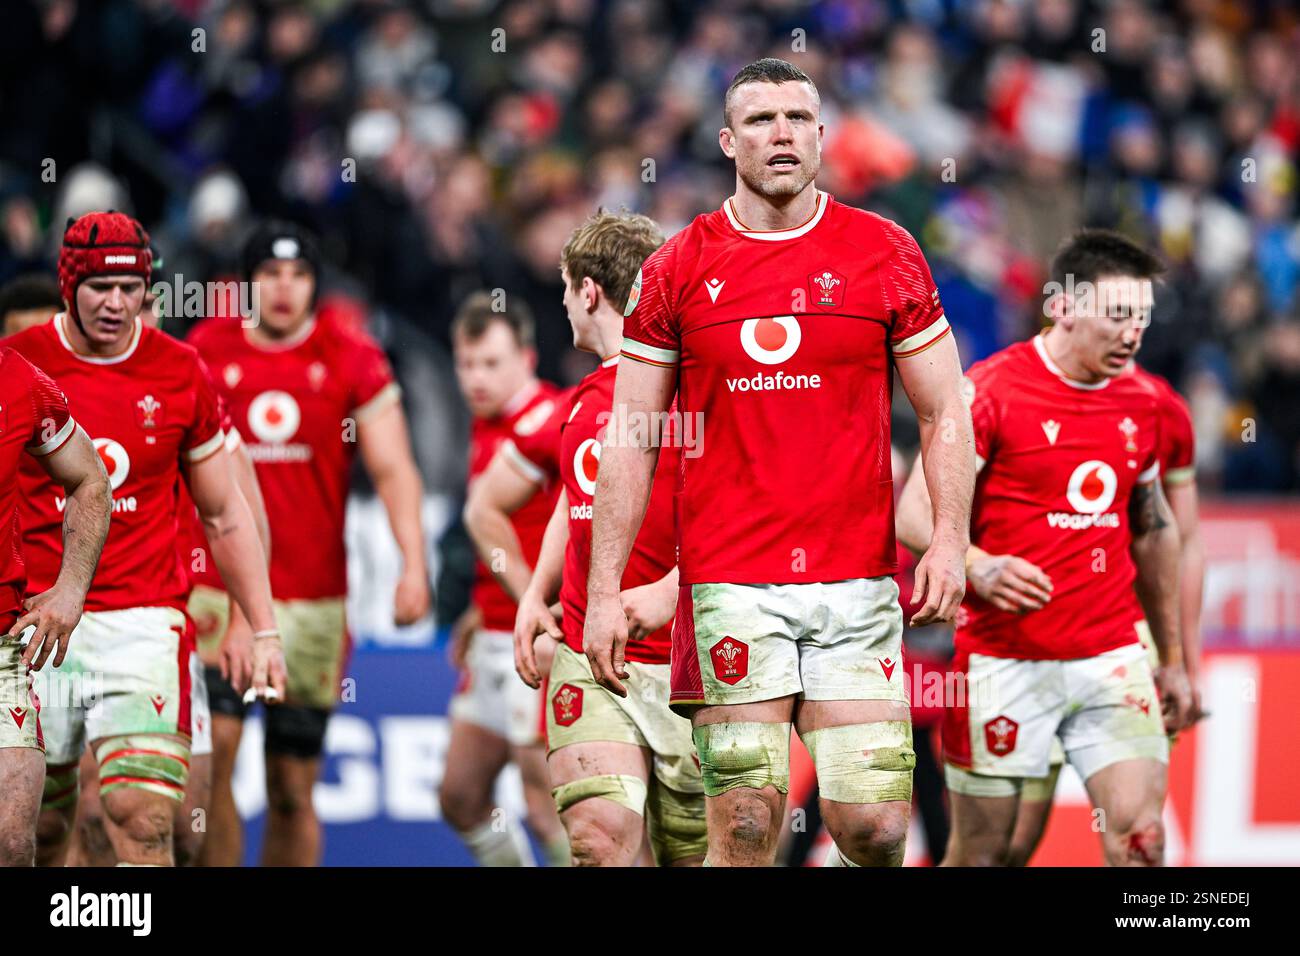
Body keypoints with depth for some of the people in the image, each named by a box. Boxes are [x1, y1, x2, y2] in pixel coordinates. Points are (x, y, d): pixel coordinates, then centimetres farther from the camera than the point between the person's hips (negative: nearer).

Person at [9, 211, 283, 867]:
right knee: (38, 826, 6)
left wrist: (263, 630, 8)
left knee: (142, 815, -15)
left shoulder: (181, 375, 3)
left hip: (143, 618, 0)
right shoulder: (17, 366, -1)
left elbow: (225, 515, 12)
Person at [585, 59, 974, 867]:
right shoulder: (678, 270, 5)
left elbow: (946, 413, 8)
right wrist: (604, 590, 1)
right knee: (745, 828, -5)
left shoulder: (886, 254, 6)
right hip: (730, 586, 0)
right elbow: (631, 442, 7)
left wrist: (950, 540, -7)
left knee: (875, 828, -5)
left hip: (858, 584, 1)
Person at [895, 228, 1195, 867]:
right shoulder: (990, 390, -9)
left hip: (1112, 662, 4)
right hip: (1005, 663, -4)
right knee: (979, 856, 4)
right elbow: (915, 513, -12)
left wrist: (1172, 658, 22)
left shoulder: (1141, 405, 9)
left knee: (1140, 840, -9)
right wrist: (979, 567, -32)